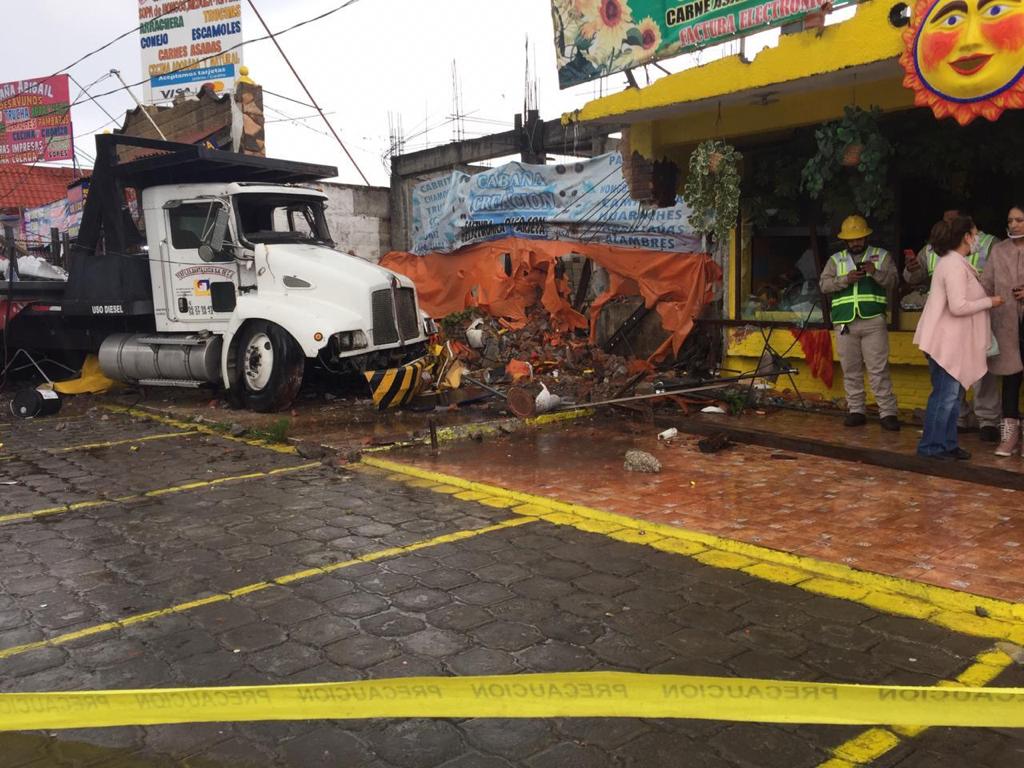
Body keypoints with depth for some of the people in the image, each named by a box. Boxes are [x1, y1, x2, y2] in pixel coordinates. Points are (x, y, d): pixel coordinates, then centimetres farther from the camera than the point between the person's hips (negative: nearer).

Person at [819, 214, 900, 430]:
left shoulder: (882, 256, 12)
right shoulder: (836, 259, 15)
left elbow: (894, 281, 2)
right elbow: (824, 284, 4)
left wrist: (876, 273, -16)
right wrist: (845, 279, -12)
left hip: (873, 320, -2)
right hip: (845, 323, 2)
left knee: (879, 369, -6)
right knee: (851, 370, 5)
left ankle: (888, 412, -4)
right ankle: (856, 411, 12)